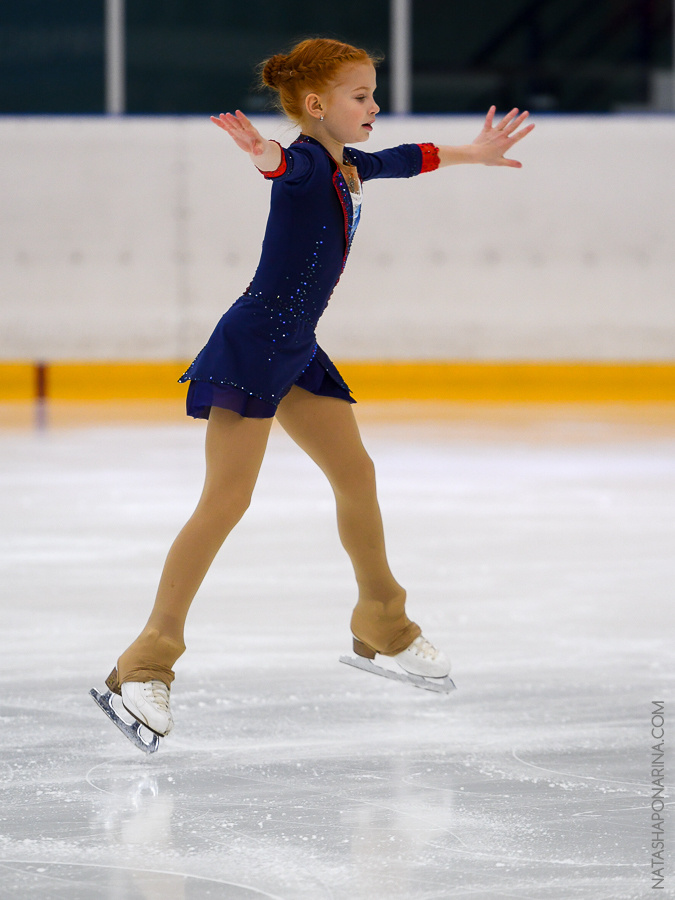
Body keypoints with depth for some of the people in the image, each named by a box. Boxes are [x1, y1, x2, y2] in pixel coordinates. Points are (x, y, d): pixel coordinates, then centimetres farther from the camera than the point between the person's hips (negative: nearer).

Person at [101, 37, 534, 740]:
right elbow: (286, 164, -41)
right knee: (226, 500, -12)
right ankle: (147, 662, -11)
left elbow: (401, 160, 34)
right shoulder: (305, 161, -15)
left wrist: (471, 153, 47)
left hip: (295, 352, 9)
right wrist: (264, 155, -64)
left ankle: (382, 626, 34)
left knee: (356, 474, 15)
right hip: (252, 345, -9)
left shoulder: (346, 168, 12)